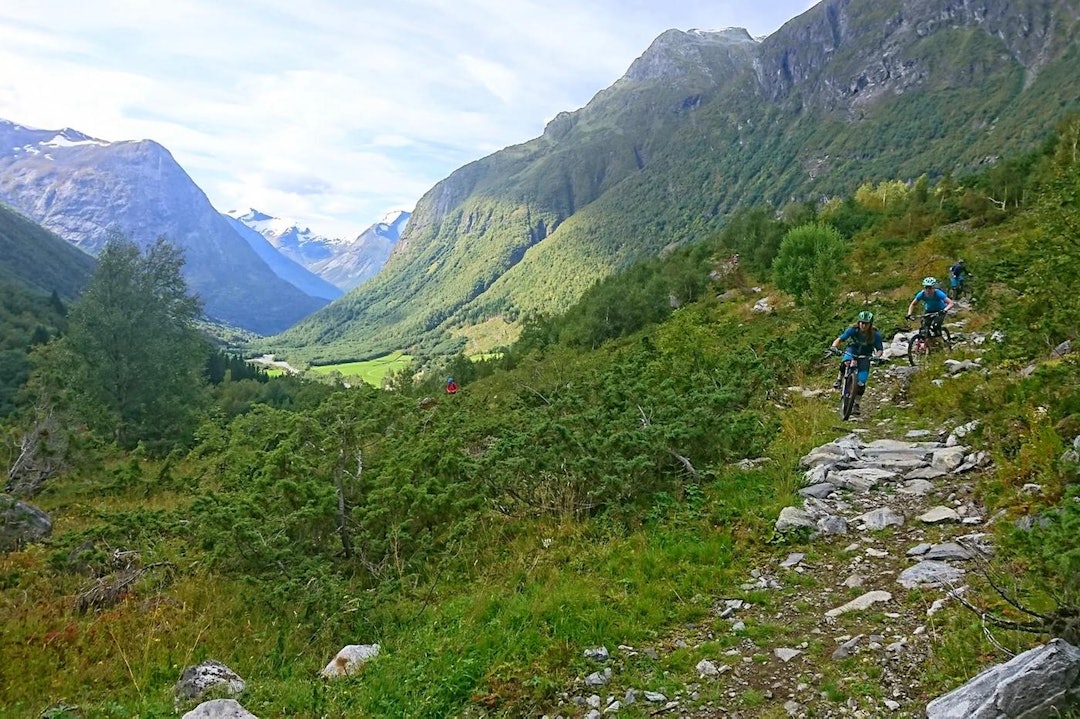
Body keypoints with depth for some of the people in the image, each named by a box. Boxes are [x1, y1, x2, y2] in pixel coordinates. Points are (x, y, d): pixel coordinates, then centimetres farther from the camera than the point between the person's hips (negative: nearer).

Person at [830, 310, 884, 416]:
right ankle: (839, 379, -9)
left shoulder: (875, 335, -23)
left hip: (865, 356, 0)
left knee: (861, 382, -12)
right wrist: (834, 347, -46)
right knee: (845, 362, -38)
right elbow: (839, 339, -25)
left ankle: (856, 404, 6)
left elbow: (880, 349, -18)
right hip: (852, 351, 0)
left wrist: (877, 355, -40)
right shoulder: (853, 330, -23)